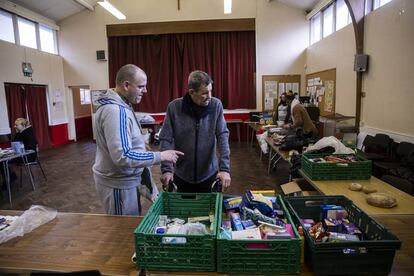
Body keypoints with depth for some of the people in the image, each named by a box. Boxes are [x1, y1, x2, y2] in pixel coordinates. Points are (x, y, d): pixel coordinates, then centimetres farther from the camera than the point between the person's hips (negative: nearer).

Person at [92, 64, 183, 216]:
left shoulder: (119, 106, 6)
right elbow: (123, 157, -31)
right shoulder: (115, 111, -26)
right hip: (118, 183, -9)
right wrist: (160, 156, -26)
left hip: (125, 179, 9)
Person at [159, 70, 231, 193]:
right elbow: (165, 140, -10)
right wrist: (166, 169, -20)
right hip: (181, 174, 0)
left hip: (209, 173, 0)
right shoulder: (174, 107, -12)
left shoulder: (216, 105, -10)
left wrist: (224, 168, -21)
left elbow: (222, 136, -13)